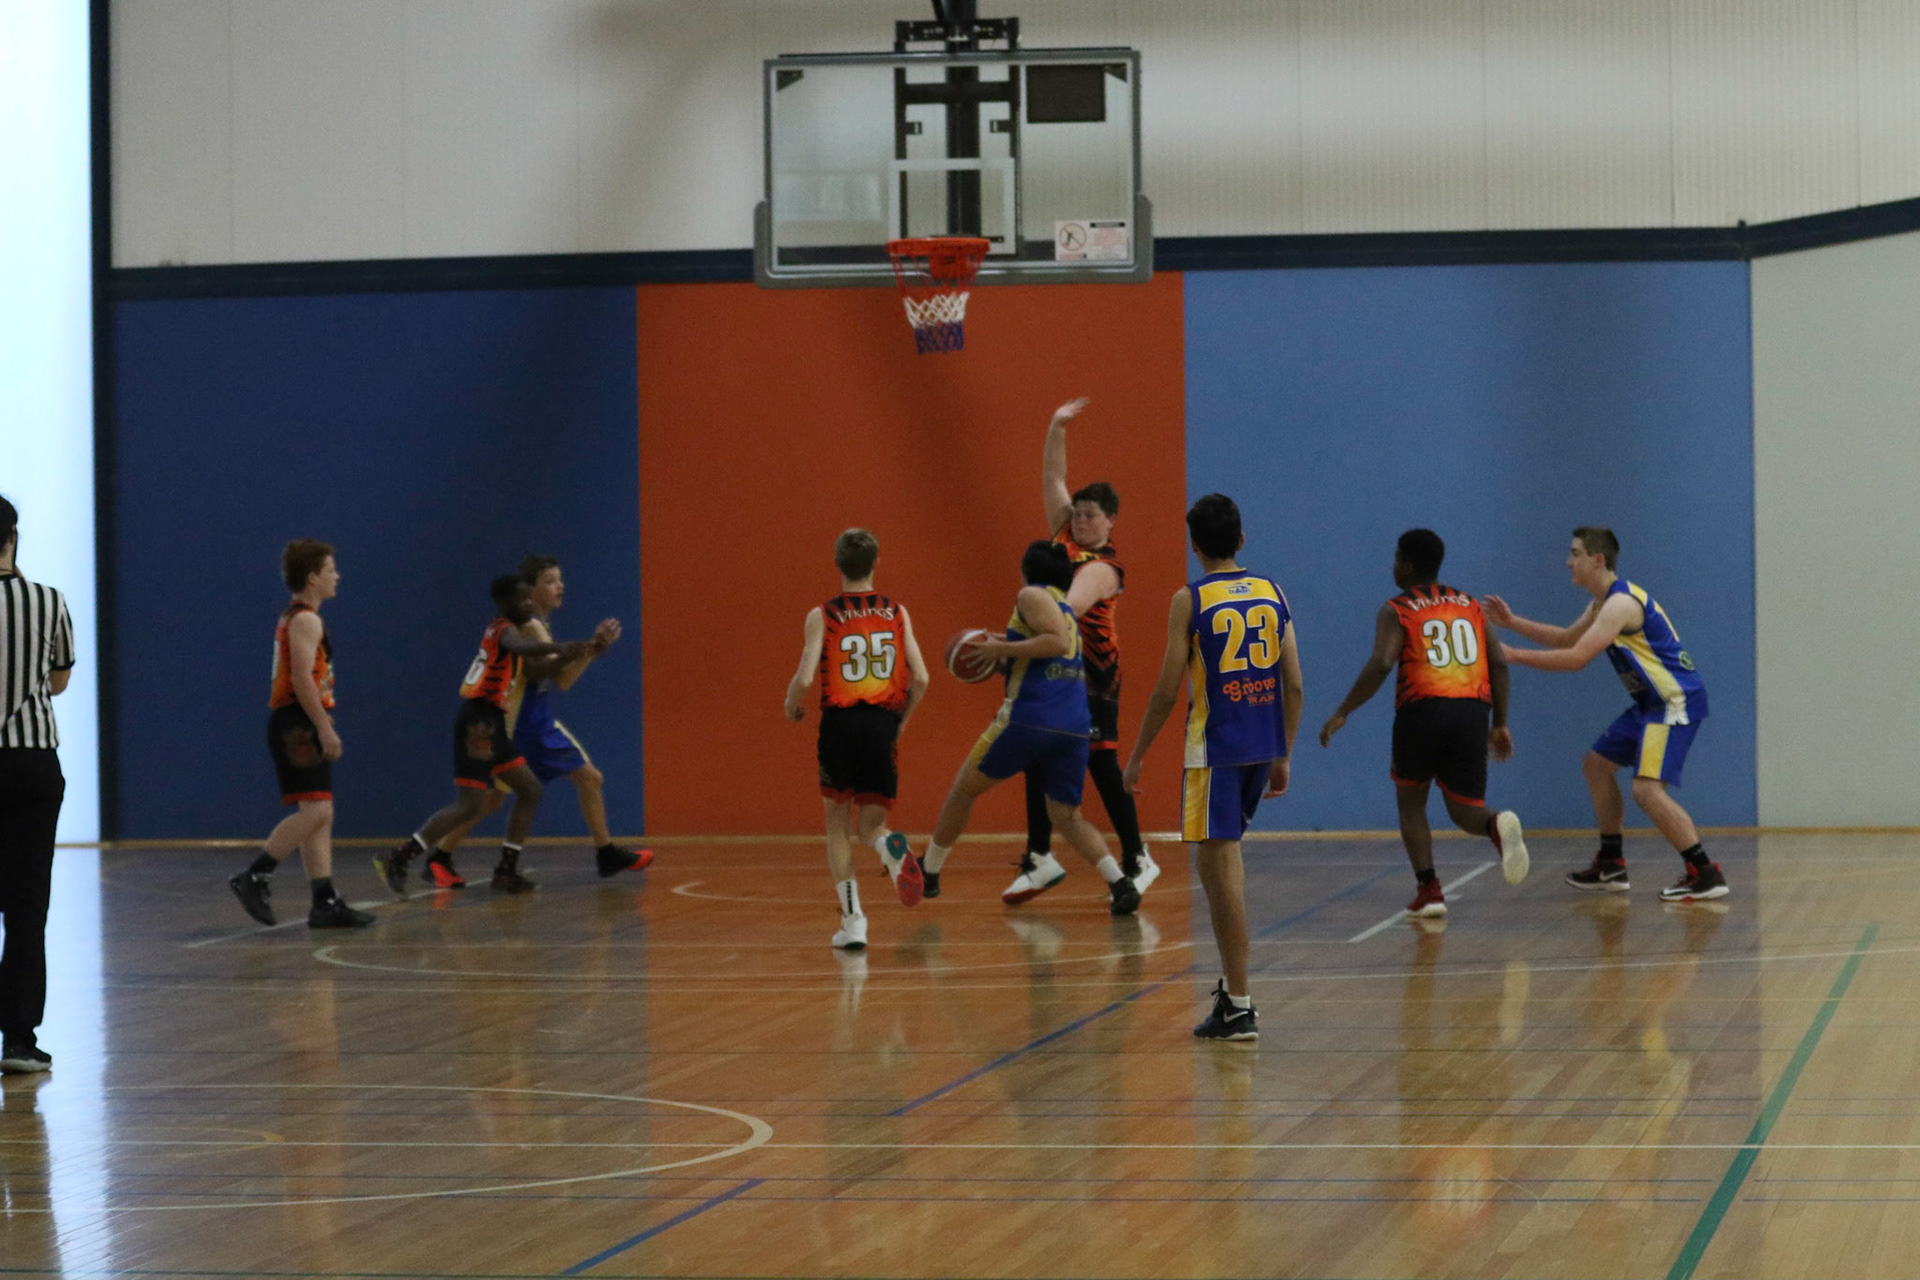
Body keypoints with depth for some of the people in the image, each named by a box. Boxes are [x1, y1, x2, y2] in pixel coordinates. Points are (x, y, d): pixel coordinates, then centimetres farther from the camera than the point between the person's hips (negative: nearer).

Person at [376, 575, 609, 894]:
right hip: (479, 721, -10)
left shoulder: (503, 630, 19)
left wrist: (582, 649, 12)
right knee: (471, 807, -12)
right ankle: (399, 858, -8)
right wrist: (561, 648, -47)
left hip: (490, 724, 10)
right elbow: (521, 648, -34)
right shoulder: (505, 629, -9)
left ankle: (506, 871, 14)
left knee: (530, 789, 13)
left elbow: (540, 669, 22)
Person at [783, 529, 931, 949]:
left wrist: (792, 706, 11)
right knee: (869, 824, 13)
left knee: (837, 823, 15)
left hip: (839, 723, -1)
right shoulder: (897, 613, 5)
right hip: (882, 725, 2)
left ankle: (852, 920, 5)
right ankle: (891, 847, -26)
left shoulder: (822, 615, -1)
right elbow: (920, 679, 0)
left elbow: (804, 678, -10)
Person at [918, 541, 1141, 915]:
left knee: (964, 787, 13)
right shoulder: (1065, 606, 25)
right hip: (1076, 725, 7)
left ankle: (928, 872, 23)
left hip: (1030, 717, -7)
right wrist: (1002, 659, 29)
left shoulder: (1032, 595, 0)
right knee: (1066, 816, 12)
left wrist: (1002, 649, -9)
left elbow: (1057, 642, -16)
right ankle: (1121, 885, -9)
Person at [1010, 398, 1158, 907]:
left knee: (1102, 767, -4)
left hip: (1090, 674, -8)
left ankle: (1137, 861, 6)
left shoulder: (1104, 568, -18)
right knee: (1038, 764, 7)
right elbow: (1052, 479, 10)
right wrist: (1056, 428, -3)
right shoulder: (1066, 533, 5)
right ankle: (1040, 861, 14)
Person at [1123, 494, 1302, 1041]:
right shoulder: (1273, 594, 8)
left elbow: (1167, 690, -8)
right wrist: (1284, 757, 17)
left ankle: (1240, 1007, -7)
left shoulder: (1190, 600, -7)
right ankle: (1234, 985, 21)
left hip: (1215, 747, -6)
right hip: (1263, 746, 6)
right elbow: (1294, 686, 8)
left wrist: (1137, 755, 3)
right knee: (1225, 859, 22)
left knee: (1219, 864, -4)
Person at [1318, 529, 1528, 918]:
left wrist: (1342, 713, -7)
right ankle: (1499, 826, -24)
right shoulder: (1471, 606, 19)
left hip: (1422, 710, -3)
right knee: (1465, 811, 12)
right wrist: (1500, 724, 17)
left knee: (1411, 802, 18)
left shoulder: (1396, 611, 4)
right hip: (1473, 711, 3)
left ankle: (1428, 890, 4)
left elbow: (1381, 665, -11)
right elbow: (1498, 664, 12)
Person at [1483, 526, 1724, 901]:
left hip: (1676, 701, -11)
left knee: (1647, 788, -22)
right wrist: (1512, 622, 19)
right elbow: (1566, 638, 27)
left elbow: (1576, 658, -26)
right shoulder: (1603, 603, 13)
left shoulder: (1620, 604, -20)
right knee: (1597, 765, 18)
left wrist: (1513, 655, -21)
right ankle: (1611, 867, 25)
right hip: (1652, 702, 11)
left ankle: (1705, 874, -19)